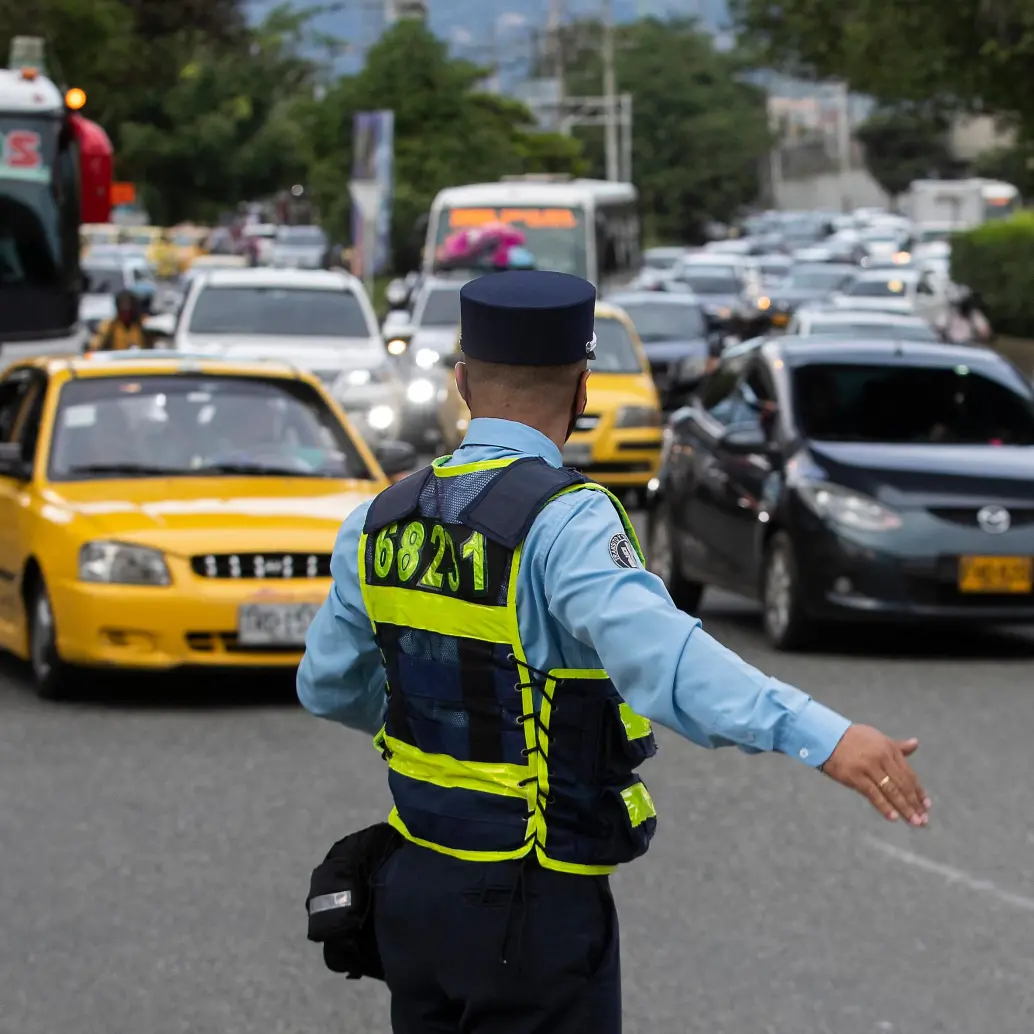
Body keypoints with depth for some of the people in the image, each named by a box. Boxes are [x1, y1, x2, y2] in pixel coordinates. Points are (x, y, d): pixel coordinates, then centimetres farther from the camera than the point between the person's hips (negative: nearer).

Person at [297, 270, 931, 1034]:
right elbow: (654, 650, -38)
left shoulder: (385, 521, 3)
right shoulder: (563, 522, -19)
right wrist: (821, 735, -49)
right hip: (534, 911, -7)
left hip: (416, 887, 7)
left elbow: (330, 687, 17)